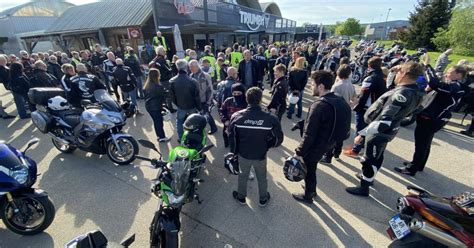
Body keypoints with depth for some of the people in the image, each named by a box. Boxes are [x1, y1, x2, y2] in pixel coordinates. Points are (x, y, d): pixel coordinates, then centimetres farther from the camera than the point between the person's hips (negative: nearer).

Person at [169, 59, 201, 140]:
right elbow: (197, 96, -16)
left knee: (179, 121, 23)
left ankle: (181, 139, 32)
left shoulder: (172, 81, -13)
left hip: (181, 106, 1)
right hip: (192, 106, -1)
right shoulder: (193, 81, -22)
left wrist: (177, 104, 15)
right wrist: (199, 107, -3)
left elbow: (172, 96, -2)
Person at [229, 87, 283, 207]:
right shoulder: (270, 119, -23)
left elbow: (232, 137, -9)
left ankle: (241, 197, 49)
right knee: (262, 177, 25)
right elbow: (278, 139, -11)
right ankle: (263, 199, 48)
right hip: (261, 155, 0)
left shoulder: (237, 116, -19)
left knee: (243, 175, 27)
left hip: (243, 154, 1)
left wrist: (234, 151, 8)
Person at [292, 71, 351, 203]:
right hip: (328, 143, 8)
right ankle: (312, 190, 49)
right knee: (311, 167, 27)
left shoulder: (319, 106, -29)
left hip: (315, 146, -8)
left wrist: (299, 152, -17)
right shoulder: (340, 101, -2)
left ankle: (308, 196, 38)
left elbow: (309, 134, -27)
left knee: (309, 170, 15)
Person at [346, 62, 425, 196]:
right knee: (377, 156, 25)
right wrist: (399, 70, 15)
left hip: (378, 131, -10)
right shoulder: (414, 91, 1)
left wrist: (363, 132, -32)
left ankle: (364, 188, 20)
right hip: (386, 131, 10)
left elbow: (384, 120, -35)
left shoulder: (402, 94, -29)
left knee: (369, 160, 4)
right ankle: (368, 176, 47)